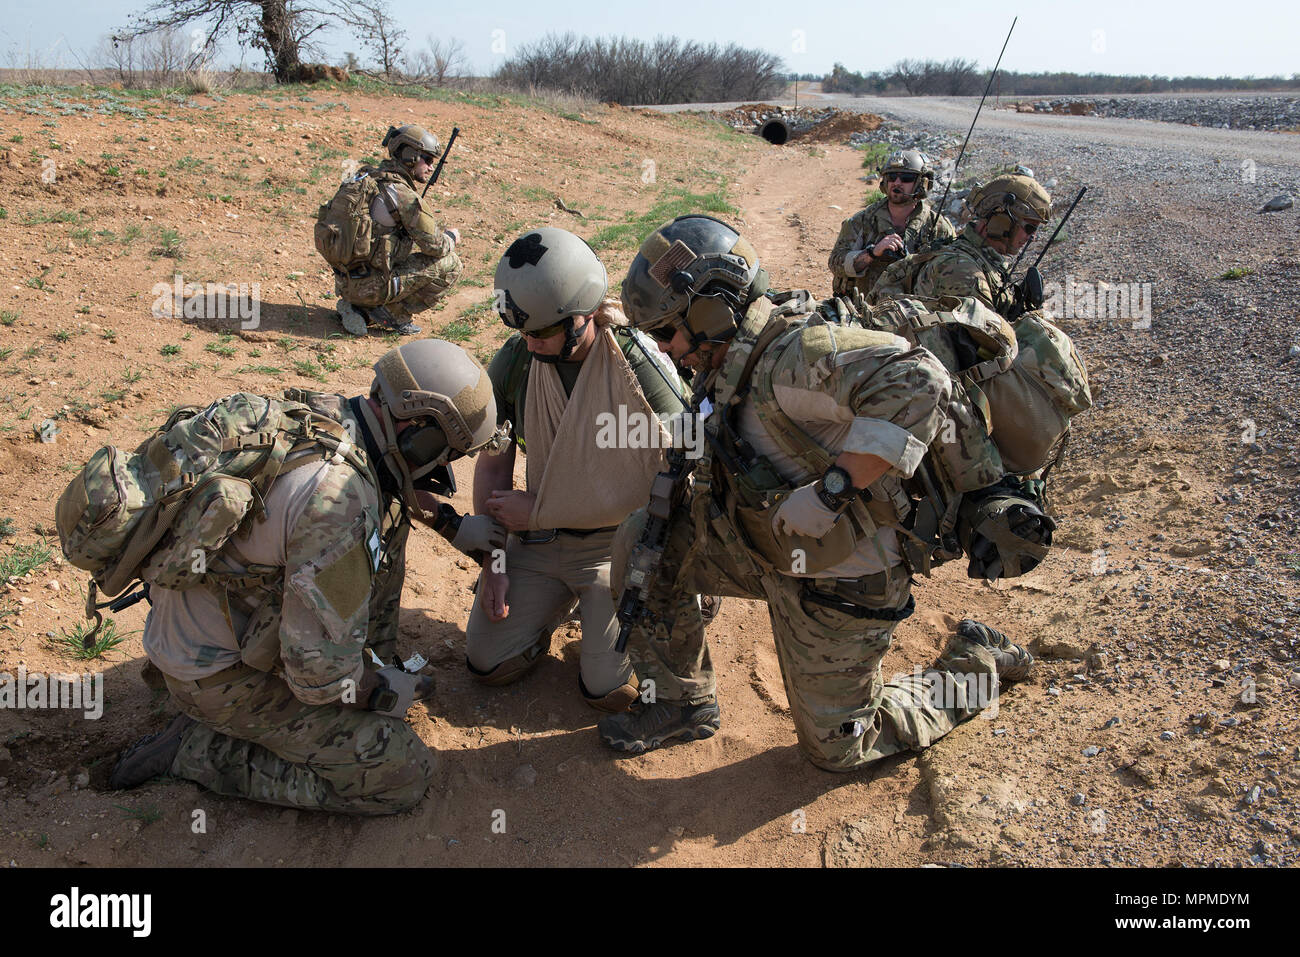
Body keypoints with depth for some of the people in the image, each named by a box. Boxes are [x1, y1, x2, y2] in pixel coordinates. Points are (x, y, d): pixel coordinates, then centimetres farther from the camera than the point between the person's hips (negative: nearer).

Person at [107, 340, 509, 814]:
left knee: (389, 515, 10)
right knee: (404, 775, -11)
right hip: (220, 677, -9)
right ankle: (200, 751, -3)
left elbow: (388, 479, 20)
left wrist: (452, 523, 17)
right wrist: (381, 692, -10)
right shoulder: (338, 504, -34)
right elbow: (319, 667, -29)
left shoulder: (323, 411, -7)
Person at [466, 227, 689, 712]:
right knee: (486, 662, 3)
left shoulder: (640, 367, -22)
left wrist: (537, 511, -15)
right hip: (538, 537, 4)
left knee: (609, 688, -10)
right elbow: (493, 464, 4)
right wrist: (491, 563, 0)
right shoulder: (512, 364, -8)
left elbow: (669, 485, -18)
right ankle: (561, 598, 27)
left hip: (619, 542, -4)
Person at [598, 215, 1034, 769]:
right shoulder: (729, 363, 3)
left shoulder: (794, 348, -28)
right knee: (642, 538, 0)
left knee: (837, 746, 8)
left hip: (835, 581, -8)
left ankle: (977, 666, 26)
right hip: (767, 547, 8)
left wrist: (831, 489, -39)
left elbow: (918, 383, -40)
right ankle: (682, 701, 15)